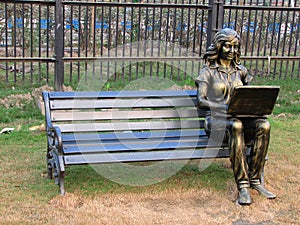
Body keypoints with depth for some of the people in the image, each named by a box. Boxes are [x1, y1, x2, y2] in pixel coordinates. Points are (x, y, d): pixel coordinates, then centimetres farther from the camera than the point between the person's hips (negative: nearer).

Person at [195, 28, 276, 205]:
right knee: (235, 126, -39)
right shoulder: (208, 71, 3)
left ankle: (255, 179, -21)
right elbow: (201, 101, -6)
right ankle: (243, 185, -35)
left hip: (241, 118, 4)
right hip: (217, 120, -4)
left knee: (264, 125, -28)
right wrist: (225, 108, -21)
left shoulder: (241, 71, 17)